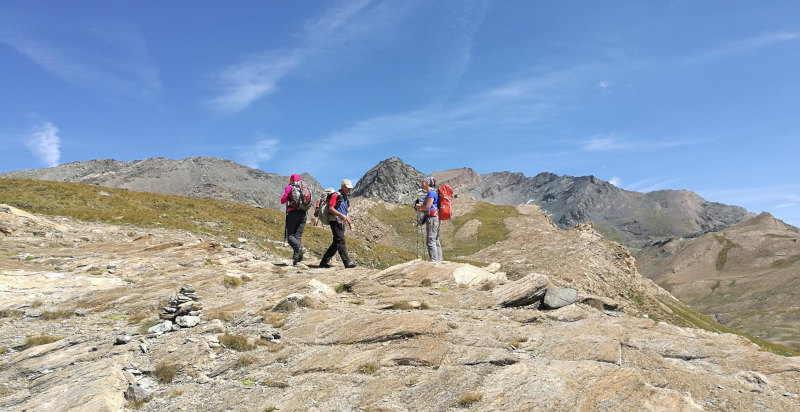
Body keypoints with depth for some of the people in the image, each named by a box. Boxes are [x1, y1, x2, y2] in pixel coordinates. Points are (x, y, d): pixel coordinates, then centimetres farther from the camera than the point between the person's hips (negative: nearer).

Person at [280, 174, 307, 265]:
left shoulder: (289, 187, 1)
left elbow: (282, 201, 0)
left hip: (293, 213, -4)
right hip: (303, 213, 4)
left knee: (290, 235, 0)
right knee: (298, 235, 4)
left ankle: (299, 248, -28)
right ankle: (296, 259, -5)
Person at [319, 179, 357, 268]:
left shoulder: (345, 198, 21)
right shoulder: (335, 195, -7)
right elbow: (330, 208, -16)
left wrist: (350, 223, 17)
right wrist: (341, 215, -22)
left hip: (341, 223, 9)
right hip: (335, 222, -9)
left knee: (336, 244, 8)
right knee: (341, 242, -12)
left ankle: (324, 262, 15)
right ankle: (347, 262, -15)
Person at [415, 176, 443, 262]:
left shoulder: (431, 193, -11)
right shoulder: (433, 193, 19)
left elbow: (427, 207, -18)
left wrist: (419, 207, 0)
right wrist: (420, 208, 13)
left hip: (432, 218, -10)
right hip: (434, 219, 10)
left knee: (431, 241, -9)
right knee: (436, 241, 12)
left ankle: (434, 261, -9)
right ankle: (439, 260, 16)